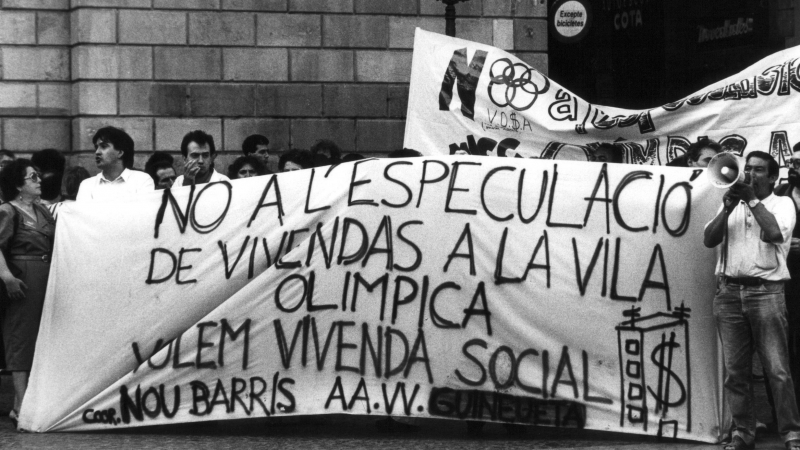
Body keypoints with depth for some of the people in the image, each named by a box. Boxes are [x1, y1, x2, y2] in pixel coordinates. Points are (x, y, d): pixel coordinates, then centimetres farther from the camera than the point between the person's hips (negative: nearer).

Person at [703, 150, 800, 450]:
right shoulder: (732, 203, 18)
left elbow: (775, 233, -14)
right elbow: (709, 240, 6)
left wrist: (752, 200, -7)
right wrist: (728, 207, -6)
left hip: (765, 291, -4)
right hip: (729, 291, 4)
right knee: (735, 371, 3)